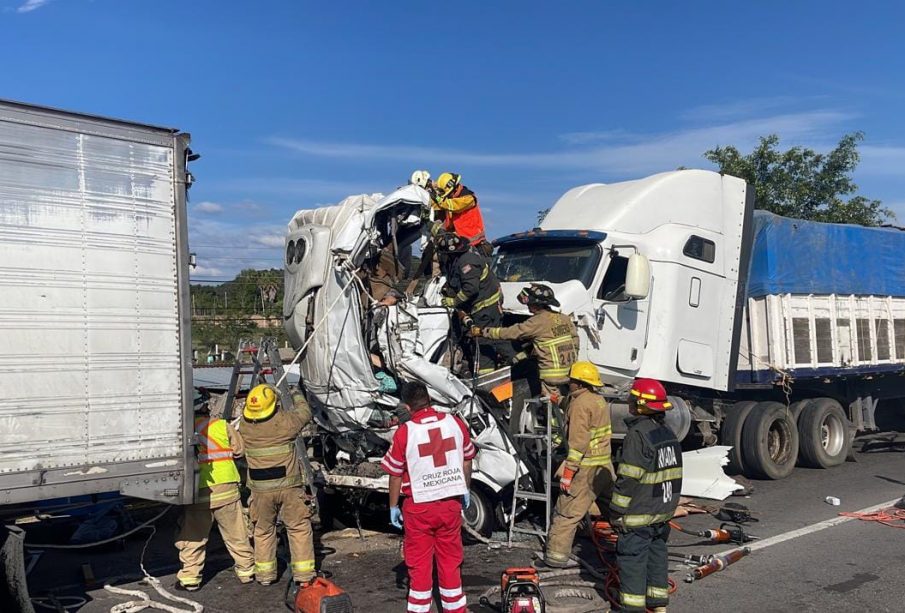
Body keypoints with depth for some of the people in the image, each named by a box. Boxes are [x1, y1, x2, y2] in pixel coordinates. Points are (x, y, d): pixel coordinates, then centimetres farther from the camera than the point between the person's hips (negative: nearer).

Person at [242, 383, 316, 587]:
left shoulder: (245, 425, -5)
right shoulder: (285, 421, -11)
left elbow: (248, 410, 20)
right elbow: (305, 413, 10)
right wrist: (297, 397, 28)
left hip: (261, 489, 3)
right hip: (288, 486, -3)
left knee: (263, 531, 17)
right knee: (299, 528, 7)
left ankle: (265, 574, 23)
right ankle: (303, 574, 8)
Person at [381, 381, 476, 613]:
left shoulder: (404, 433, -14)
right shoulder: (455, 423, -5)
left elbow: (395, 475, -7)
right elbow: (467, 460, 7)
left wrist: (393, 506, 5)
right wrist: (465, 490, 22)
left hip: (419, 506, -3)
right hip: (451, 502, 3)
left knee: (419, 563, 10)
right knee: (450, 559, 15)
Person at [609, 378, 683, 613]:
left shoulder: (637, 435, -19)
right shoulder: (668, 433, 8)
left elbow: (628, 479, -19)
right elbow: (674, 474, 16)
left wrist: (616, 512, -12)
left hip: (639, 514, -8)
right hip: (663, 511, 9)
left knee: (632, 558, 0)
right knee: (656, 554, 17)